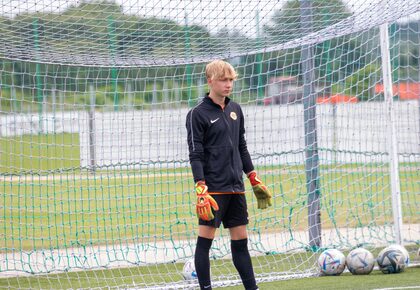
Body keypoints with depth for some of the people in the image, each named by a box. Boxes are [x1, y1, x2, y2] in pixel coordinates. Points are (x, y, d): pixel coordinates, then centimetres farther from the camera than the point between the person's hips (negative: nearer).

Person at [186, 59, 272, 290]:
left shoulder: (235, 110, 13)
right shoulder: (198, 114, -7)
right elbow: (195, 155, -11)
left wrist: (255, 182, 19)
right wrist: (201, 190, -19)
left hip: (235, 188, 6)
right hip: (213, 188, -6)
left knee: (240, 240, 9)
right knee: (205, 240, -5)